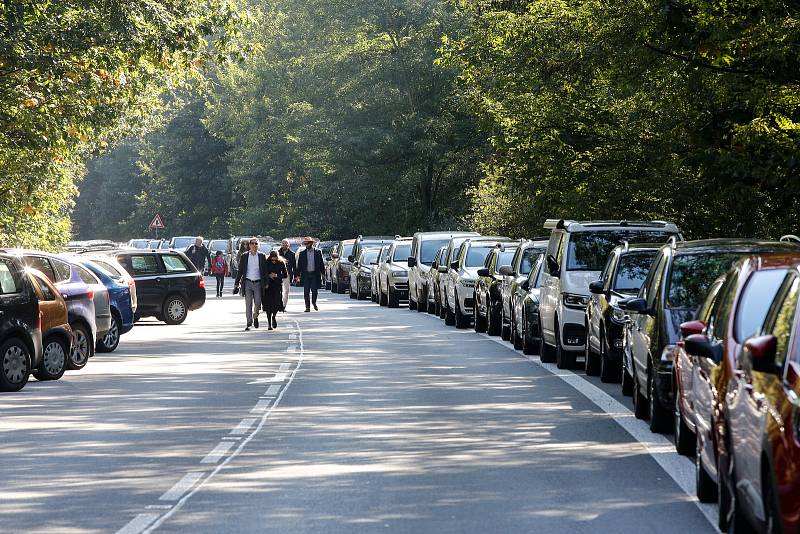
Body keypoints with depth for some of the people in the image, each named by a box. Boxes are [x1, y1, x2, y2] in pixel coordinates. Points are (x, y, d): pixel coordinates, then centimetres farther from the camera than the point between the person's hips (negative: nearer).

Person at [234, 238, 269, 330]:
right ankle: (249, 323, 3)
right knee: (248, 304, -1)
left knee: (258, 303, -1)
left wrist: (265, 284, 1)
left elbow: (265, 271, 5)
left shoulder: (262, 256, 4)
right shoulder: (244, 256, 4)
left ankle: (255, 317, 27)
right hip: (248, 282, 0)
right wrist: (236, 283, 4)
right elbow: (240, 271, 7)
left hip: (258, 283, 0)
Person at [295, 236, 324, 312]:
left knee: (314, 290, -2)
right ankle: (307, 307, 4)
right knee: (306, 292, -1)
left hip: (315, 274, -1)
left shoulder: (318, 252, 5)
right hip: (305, 274, 1)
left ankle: (314, 303, 24)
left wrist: (322, 273, -2)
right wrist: (298, 275, -1)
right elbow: (299, 265, 6)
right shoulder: (302, 253, 7)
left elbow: (321, 263, 5)